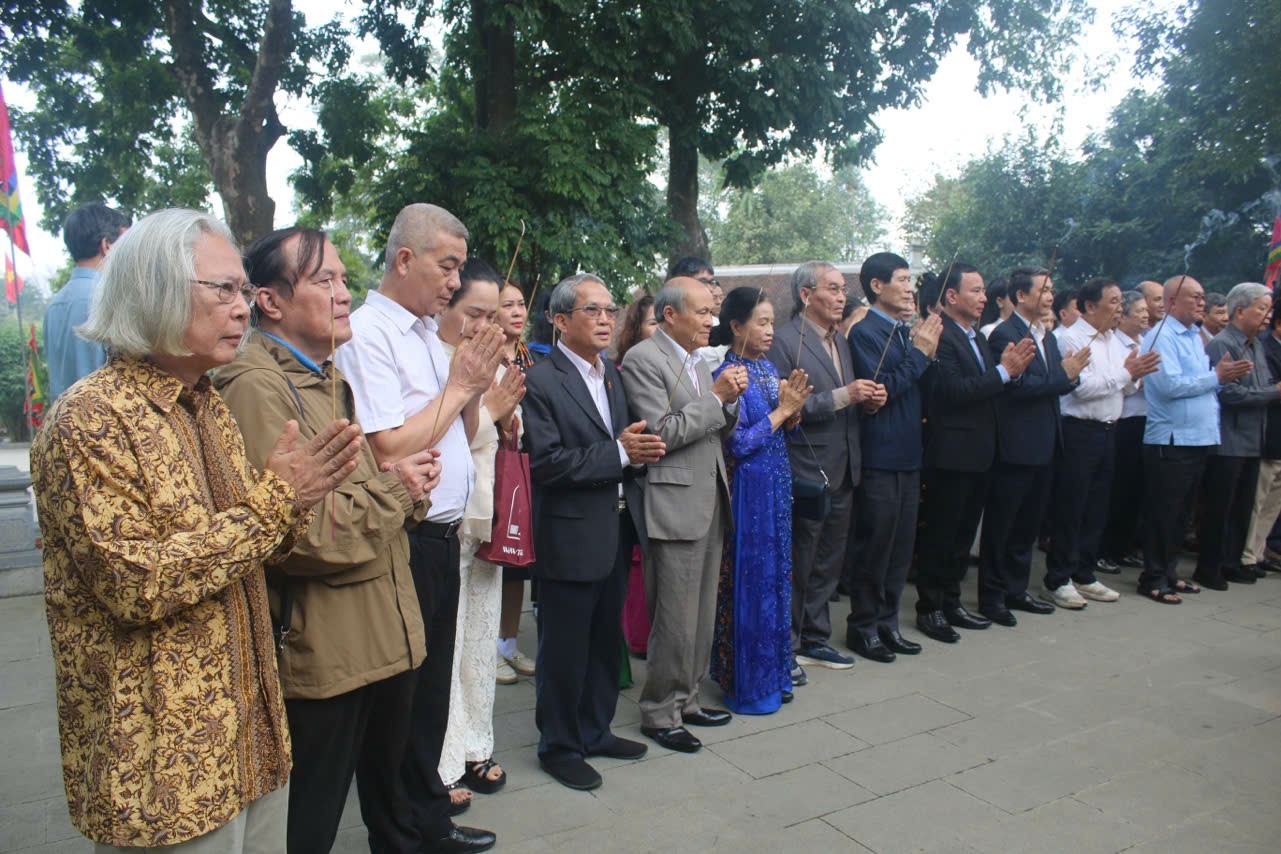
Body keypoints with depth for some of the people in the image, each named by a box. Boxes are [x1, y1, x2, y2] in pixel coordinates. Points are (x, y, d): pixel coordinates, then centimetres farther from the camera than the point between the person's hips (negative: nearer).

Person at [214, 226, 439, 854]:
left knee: (390, 789, 26)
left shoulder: (330, 377, 14)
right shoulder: (256, 386, -19)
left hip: (386, 637, 9)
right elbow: (295, 534, -28)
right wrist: (392, 489, -14)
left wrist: (412, 482, 1)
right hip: (322, 654, -9)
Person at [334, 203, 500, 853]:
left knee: (432, 685, 19)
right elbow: (390, 450, -22)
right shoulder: (367, 332, -15)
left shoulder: (428, 334, 12)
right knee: (401, 697, 7)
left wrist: (475, 386, -1)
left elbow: (462, 435, 17)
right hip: (403, 544, -9)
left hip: (441, 537, 9)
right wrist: (457, 384, -13)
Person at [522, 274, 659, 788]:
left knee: (605, 641, 20)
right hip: (571, 537, -8)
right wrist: (618, 453, -22)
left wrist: (640, 450, -5)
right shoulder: (540, 382, -15)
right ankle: (559, 746, 26)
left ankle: (595, 731, 38)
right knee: (564, 649, 7)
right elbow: (545, 462, -22)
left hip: (618, 530, 8)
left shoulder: (613, 374, 11)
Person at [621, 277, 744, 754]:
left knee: (702, 614, 15)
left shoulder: (698, 362, 17)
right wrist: (715, 397, -14)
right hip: (674, 504, -9)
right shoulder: (642, 360, -11)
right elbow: (661, 433, -18)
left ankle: (686, 699, 29)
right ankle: (660, 713, 14)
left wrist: (730, 400, 0)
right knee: (675, 620, -2)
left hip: (711, 500, 9)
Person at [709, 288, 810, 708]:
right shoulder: (727, 376, -14)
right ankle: (747, 685, 17)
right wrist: (781, 410, -13)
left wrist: (793, 409, -6)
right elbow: (737, 443, -18)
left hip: (776, 486, 8)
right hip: (748, 490, -8)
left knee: (775, 576, 15)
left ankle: (773, 673, 30)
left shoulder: (768, 368, 9)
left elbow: (784, 429, 14)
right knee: (750, 582, 2)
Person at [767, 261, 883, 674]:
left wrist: (870, 400, -1)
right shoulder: (785, 341, -12)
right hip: (806, 474, -8)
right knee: (797, 567, 3)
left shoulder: (841, 342, 15)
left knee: (828, 564, 17)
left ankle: (815, 640, 31)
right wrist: (842, 396, -22)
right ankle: (785, 648, 17)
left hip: (842, 474, 8)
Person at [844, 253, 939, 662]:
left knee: (901, 547, 14)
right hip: (879, 457, -8)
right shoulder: (865, 333, -11)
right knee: (873, 547, 1)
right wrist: (919, 352, -13)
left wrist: (927, 351, -1)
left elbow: (923, 390, 14)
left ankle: (886, 622, 26)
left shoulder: (907, 330, 12)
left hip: (908, 455, 8)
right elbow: (880, 389, -21)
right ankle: (863, 626, 16)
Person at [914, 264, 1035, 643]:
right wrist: (1005, 370, -19)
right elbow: (955, 391, -23)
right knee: (939, 534, 0)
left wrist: (1012, 367, -4)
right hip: (951, 454, -9)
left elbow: (988, 392, 13)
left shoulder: (979, 338, 15)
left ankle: (951, 602, 28)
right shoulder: (940, 336, -14)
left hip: (978, 453, 9)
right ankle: (929, 608, 11)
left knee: (963, 533, 16)